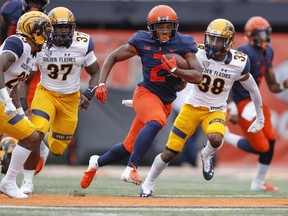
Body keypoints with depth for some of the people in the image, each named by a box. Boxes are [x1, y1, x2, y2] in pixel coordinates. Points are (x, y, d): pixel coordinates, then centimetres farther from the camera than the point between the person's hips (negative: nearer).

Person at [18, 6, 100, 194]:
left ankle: (50, 137, 46)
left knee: (57, 149, 6)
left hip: (70, 99, 1)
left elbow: (95, 72, 0)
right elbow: (26, 79, -4)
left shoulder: (82, 45, -14)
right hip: (46, 93, -1)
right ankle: (28, 181, -10)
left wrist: (89, 94, -15)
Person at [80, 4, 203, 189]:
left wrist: (174, 70, -25)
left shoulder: (183, 44, -6)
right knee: (156, 122, -38)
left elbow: (198, 77, -11)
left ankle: (97, 162, 39)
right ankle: (131, 169, -39)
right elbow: (113, 58, 3)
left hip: (166, 102, 3)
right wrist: (101, 84, -7)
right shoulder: (143, 42, -7)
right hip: (146, 93, -3)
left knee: (129, 147, 11)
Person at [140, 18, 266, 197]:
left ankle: (207, 156, 4)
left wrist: (260, 118, 13)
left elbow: (252, 89, 4)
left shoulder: (238, 64, -13)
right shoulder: (197, 55, -16)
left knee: (216, 139, -33)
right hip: (192, 107, 0)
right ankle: (148, 185, 20)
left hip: (216, 110, 0)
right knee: (170, 153, -3)